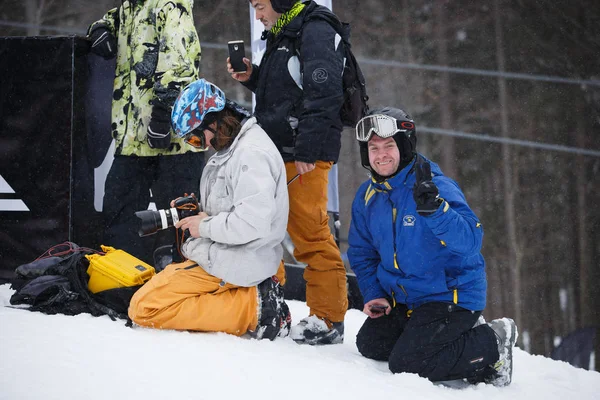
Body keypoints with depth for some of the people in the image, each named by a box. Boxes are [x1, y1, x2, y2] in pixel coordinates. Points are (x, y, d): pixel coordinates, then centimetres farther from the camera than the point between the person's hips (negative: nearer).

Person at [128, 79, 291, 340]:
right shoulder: (232, 148, 13)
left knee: (143, 308, -14)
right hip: (223, 254, 11)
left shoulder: (251, 153, -20)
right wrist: (198, 211, 5)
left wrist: (205, 226, -15)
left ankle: (251, 308, -15)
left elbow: (254, 222, -28)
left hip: (234, 266, -11)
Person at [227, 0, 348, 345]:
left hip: (305, 158, -10)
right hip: (278, 152, 10)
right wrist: (252, 78, 9)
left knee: (311, 236, -10)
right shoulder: (282, 35, 19)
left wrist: (306, 151, -23)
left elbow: (324, 96, -20)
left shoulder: (316, 32, -11)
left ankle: (328, 320, -4)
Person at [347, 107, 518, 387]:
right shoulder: (367, 196, 1)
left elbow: (470, 242, -32)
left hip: (452, 296, -8)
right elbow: (361, 253, 13)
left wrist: (433, 207, -46)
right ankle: (462, 334, 13)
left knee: (406, 364, -18)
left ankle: (492, 343, 2)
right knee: (369, 345, 0)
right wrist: (374, 294, -2)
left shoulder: (437, 187, -20)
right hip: (402, 298, 8)